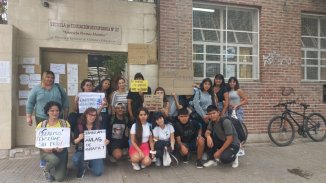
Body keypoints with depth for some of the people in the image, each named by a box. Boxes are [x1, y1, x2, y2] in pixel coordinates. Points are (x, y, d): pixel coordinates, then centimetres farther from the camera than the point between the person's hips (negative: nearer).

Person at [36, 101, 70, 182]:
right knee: (55, 159, -36)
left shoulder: (65, 123, 0)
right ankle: (46, 170, 2)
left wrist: (62, 147, -19)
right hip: (46, 151, 0)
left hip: (61, 151, 0)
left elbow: (68, 139, 0)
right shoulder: (41, 125, 0)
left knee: (59, 178, -12)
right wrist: (44, 148, -18)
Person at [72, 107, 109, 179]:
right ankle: (81, 169, 5)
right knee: (75, 159, -35)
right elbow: (74, 142, -4)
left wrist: (106, 141, -19)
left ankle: (90, 163, 22)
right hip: (82, 150, -1)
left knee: (98, 172, -16)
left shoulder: (99, 125, -2)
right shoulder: (79, 126, -5)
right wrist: (79, 138, -26)